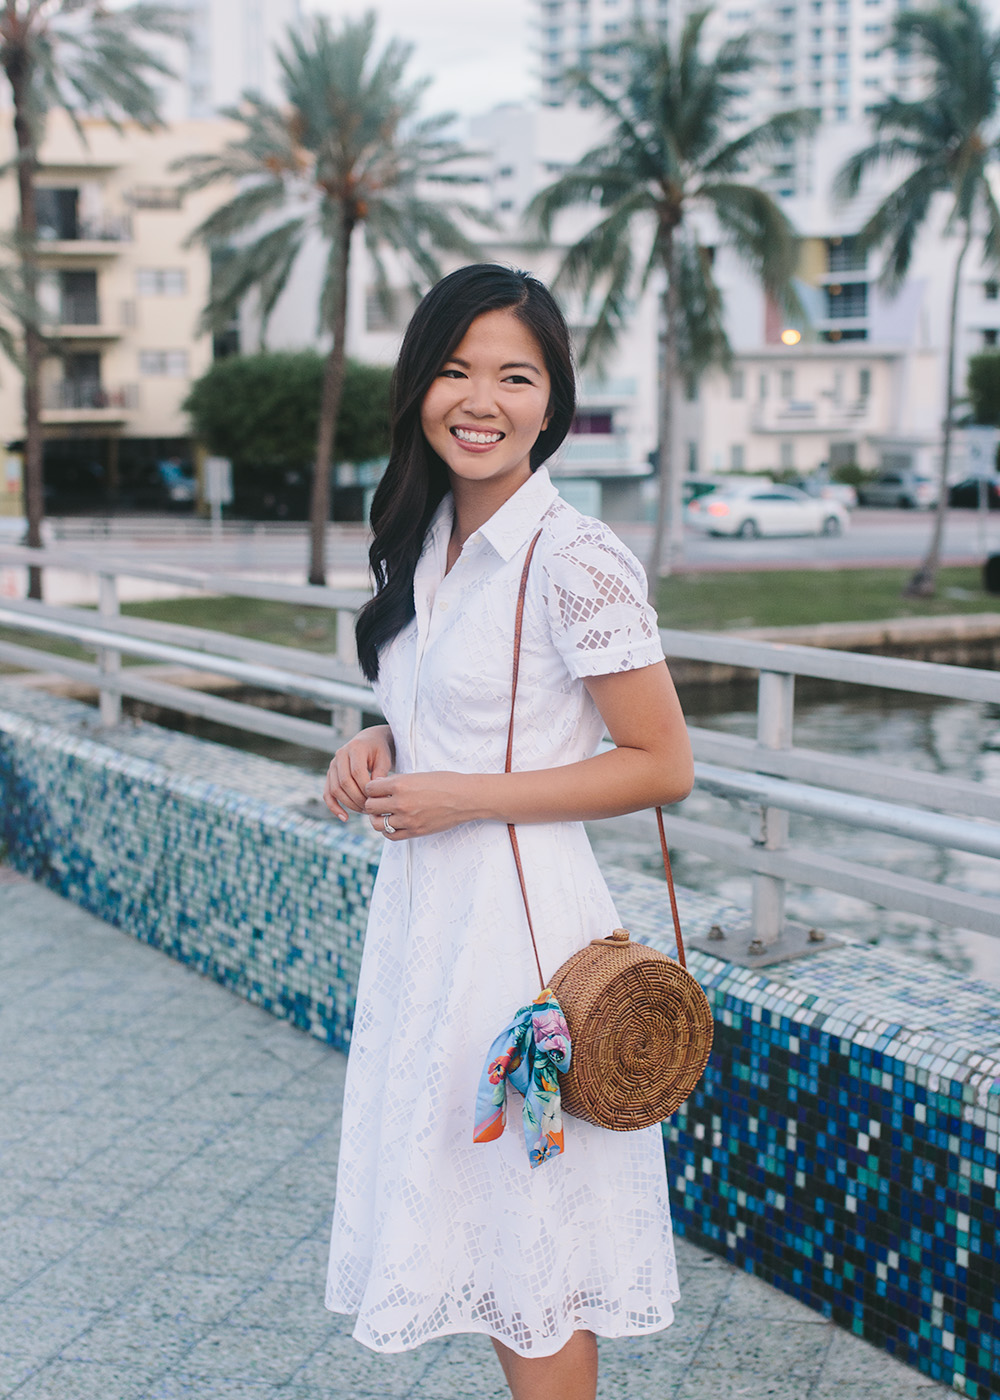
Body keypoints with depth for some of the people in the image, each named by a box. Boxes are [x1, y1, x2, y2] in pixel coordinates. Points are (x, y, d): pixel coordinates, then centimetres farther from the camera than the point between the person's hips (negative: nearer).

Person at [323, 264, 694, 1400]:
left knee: (534, 1233, 5)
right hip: (420, 910, 8)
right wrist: (380, 746, 1)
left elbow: (662, 766, -15)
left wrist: (467, 797, -17)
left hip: (518, 920, -8)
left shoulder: (575, 562, -16)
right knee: (468, 1219, 18)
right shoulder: (425, 542, 9)